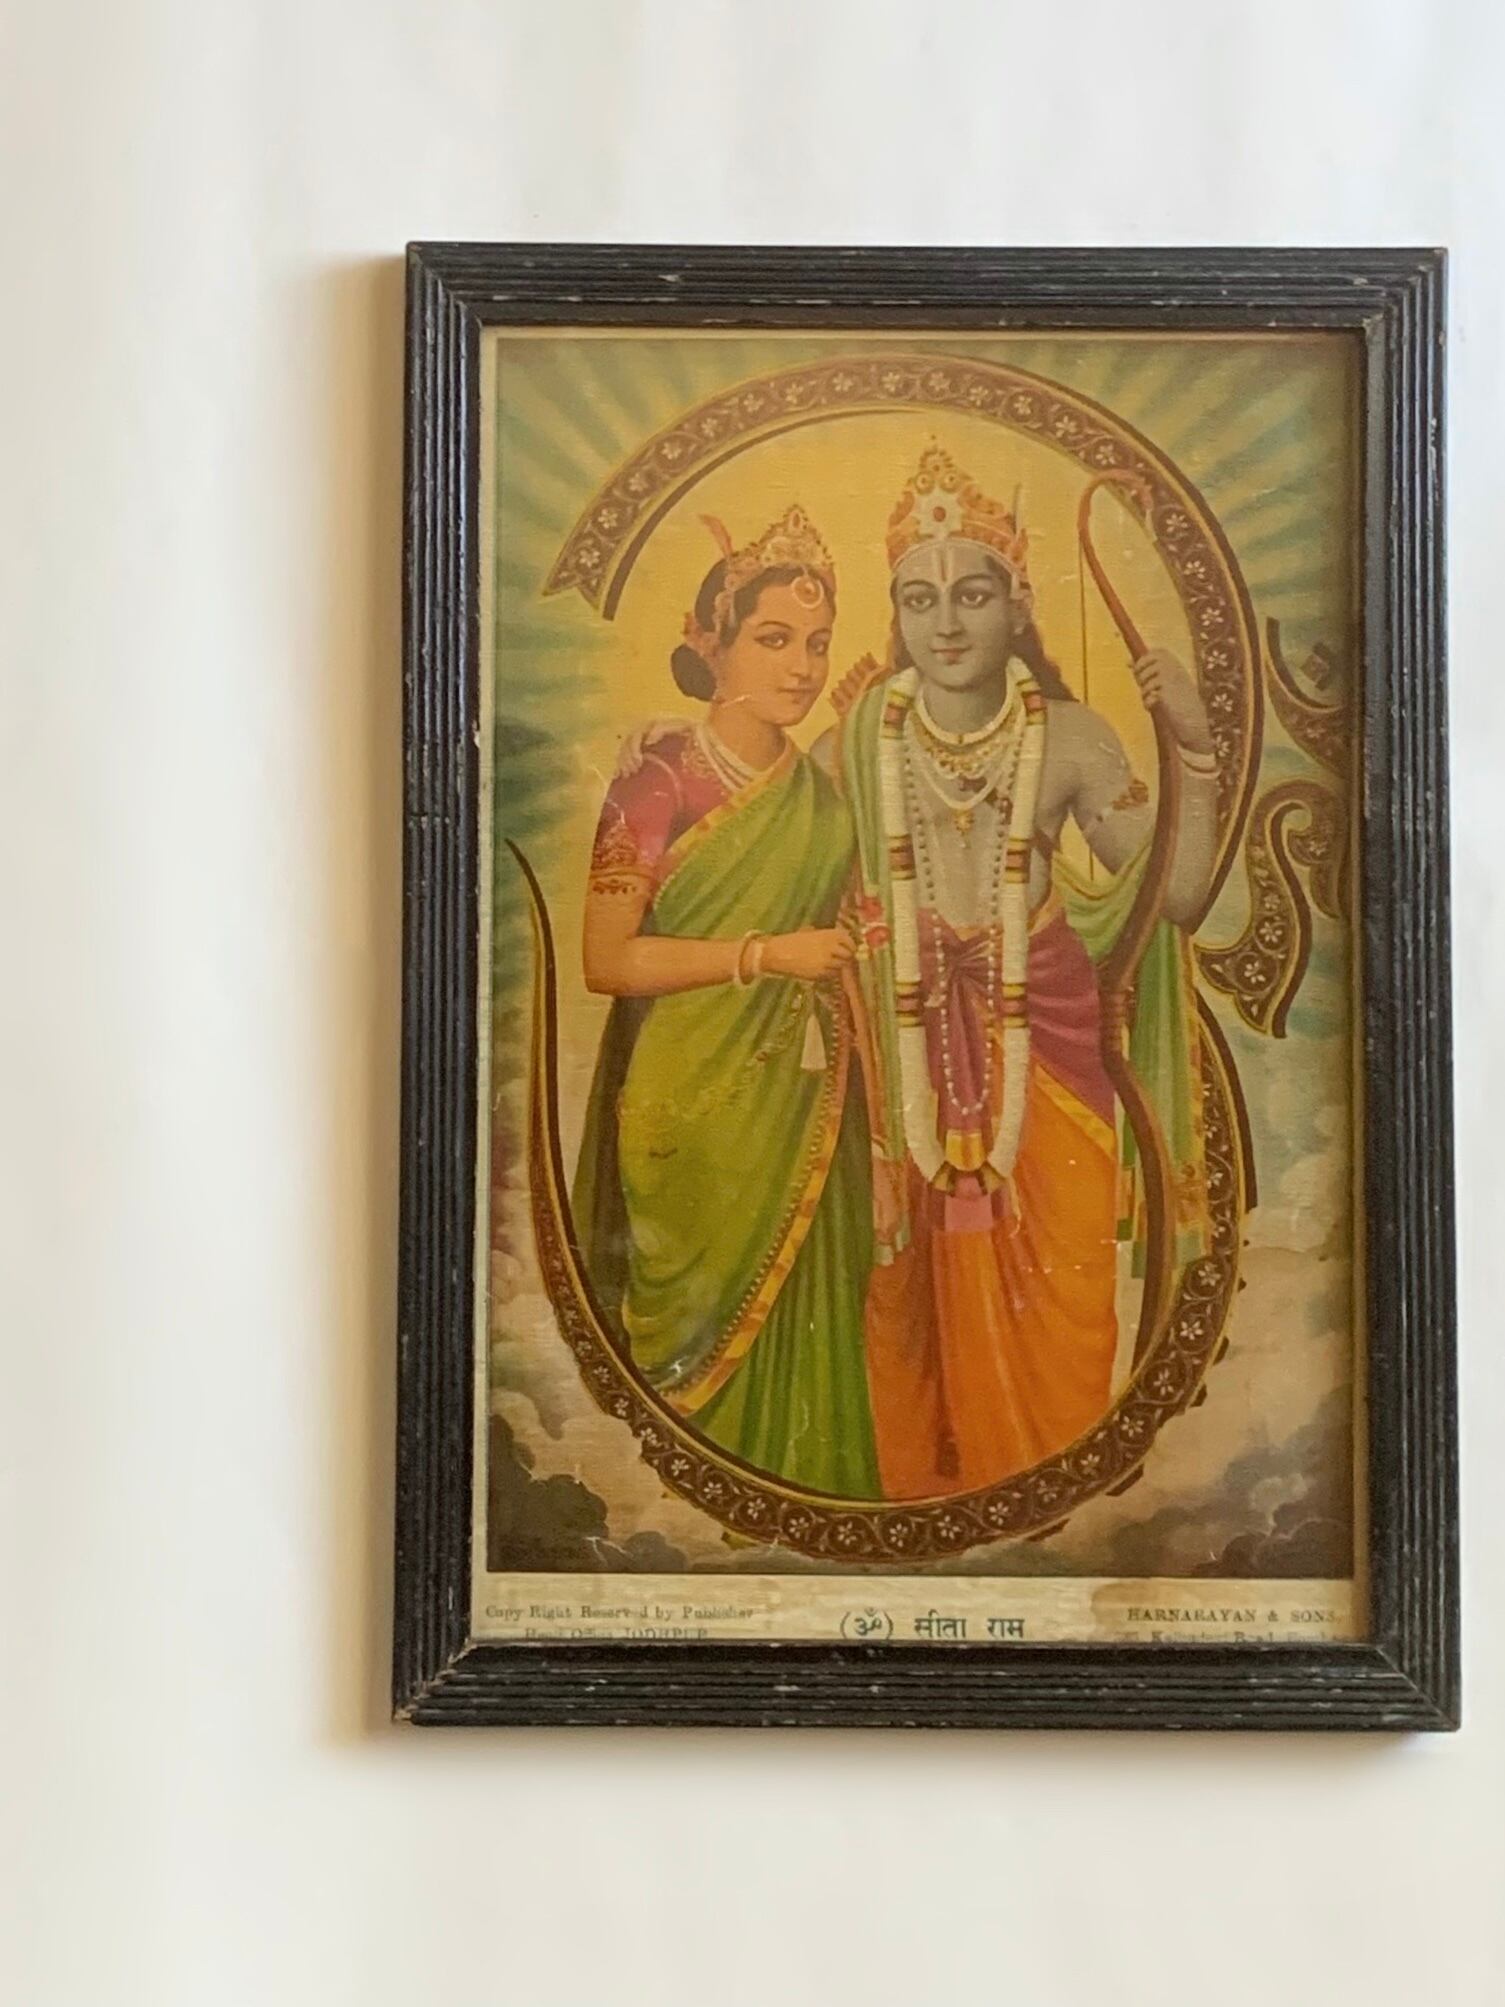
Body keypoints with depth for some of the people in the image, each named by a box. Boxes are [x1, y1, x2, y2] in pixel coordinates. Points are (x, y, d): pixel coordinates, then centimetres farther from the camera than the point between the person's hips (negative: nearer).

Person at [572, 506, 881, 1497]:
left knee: (805, 1347, 9)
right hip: (695, 1110, -5)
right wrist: (766, 954, -17)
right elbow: (606, 959, -14)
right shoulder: (663, 776, -8)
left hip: (806, 1108, 5)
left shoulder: (820, 794, 11)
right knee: (703, 1348, 4)